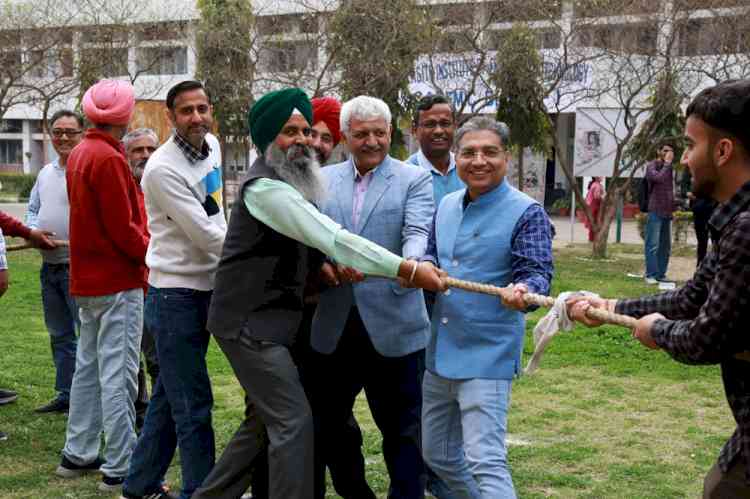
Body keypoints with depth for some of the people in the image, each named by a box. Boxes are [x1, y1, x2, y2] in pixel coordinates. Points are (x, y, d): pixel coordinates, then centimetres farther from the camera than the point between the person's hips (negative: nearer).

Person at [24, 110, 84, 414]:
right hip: (49, 265, 9)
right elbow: (33, 209, 25)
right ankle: (66, 395, 25)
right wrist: (33, 230, 5)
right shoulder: (46, 173, 16)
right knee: (59, 335, 15)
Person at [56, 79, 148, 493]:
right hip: (118, 280, -9)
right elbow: (123, 228, -19)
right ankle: (119, 467, -1)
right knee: (118, 374, -5)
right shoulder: (108, 158, -17)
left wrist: (144, 243, 7)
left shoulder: (80, 154, 11)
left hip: (87, 278, 9)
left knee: (88, 366, 16)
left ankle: (77, 454, 24)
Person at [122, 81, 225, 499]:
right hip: (176, 294, -8)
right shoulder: (163, 169, -18)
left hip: (206, 287, 8)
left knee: (169, 397, 16)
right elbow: (206, 236, -20)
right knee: (194, 405, -4)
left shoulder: (213, 145, 7)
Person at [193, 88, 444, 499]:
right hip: (248, 323, -10)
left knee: (264, 419, 17)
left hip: (267, 319, 10)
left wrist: (323, 265, -2)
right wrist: (409, 270, -33)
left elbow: (301, 245, 21)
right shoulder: (265, 187, -21)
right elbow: (332, 238, -30)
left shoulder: (293, 182, 12)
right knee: (293, 420, -11)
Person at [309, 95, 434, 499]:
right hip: (334, 326, 4)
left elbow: (417, 233, -13)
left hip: (392, 326, -4)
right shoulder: (323, 180, 11)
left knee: (401, 427, 4)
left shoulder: (414, 179, 1)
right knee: (327, 422, 16)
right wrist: (320, 263, -14)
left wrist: (409, 263, -34)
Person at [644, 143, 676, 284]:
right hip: (655, 211, -7)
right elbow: (659, 178, -23)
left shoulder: (669, 167, 16)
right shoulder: (651, 166, -3)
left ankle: (661, 274, 14)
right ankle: (651, 275, -5)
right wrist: (667, 163, -13)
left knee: (665, 246, 8)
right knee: (653, 245, -8)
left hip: (667, 212, 7)